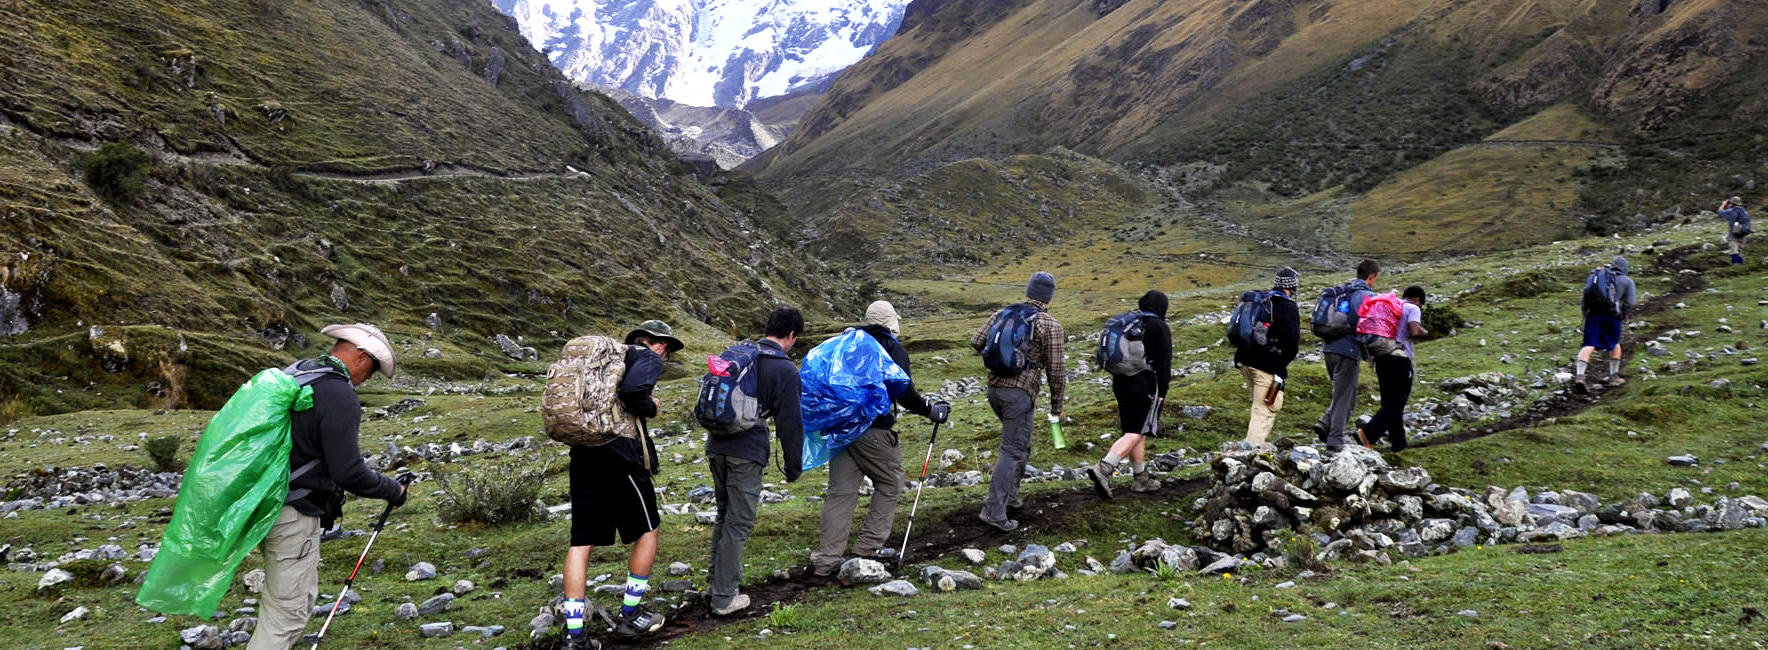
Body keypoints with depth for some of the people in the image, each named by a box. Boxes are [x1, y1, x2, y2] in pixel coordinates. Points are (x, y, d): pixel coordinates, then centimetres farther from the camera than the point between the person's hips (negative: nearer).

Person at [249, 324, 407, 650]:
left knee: (295, 594, 23)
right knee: (287, 610, -2)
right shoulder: (339, 395, -19)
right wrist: (393, 489, -5)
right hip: (292, 513, -9)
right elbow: (349, 472, -21)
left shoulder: (295, 373, 8)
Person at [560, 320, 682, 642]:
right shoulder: (650, 359, -1)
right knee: (647, 530, 13)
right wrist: (651, 408, -3)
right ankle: (629, 616, 19)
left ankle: (574, 632, 6)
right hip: (620, 453, -7)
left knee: (582, 542, 7)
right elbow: (633, 389, -22)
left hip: (584, 452, 7)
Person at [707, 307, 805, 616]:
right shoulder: (786, 370, -7)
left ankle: (717, 582, 30)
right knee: (739, 524, 1)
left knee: (725, 515, 21)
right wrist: (794, 466, 3)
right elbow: (790, 422, -6)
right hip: (747, 454, -7)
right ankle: (724, 598, 4)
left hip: (716, 448, 7)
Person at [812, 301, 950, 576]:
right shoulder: (894, 349, -2)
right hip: (874, 430, -6)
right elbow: (906, 393, -9)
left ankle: (826, 558, 4)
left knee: (840, 492, 7)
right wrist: (932, 412, 5)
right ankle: (869, 546, 11)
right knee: (889, 485, 13)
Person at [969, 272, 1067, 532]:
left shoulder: (1003, 314, 9)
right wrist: (1057, 405, 6)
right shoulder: (1051, 326, -4)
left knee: (1020, 442, 24)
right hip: (1019, 392, -6)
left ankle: (1010, 493, 27)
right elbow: (1056, 370, -5)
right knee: (1013, 450, -6)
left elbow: (976, 341, 3)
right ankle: (994, 510, -13)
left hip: (994, 387, 6)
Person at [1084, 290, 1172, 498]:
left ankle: (1141, 478, 20)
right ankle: (1103, 469, -24)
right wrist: (1162, 391, -4)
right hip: (1145, 385, -7)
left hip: (1121, 382, 7)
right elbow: (1164, 362, -10)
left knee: (1136, 432, 15)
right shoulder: (1160, 327, -6)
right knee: (1136, 433, -8)